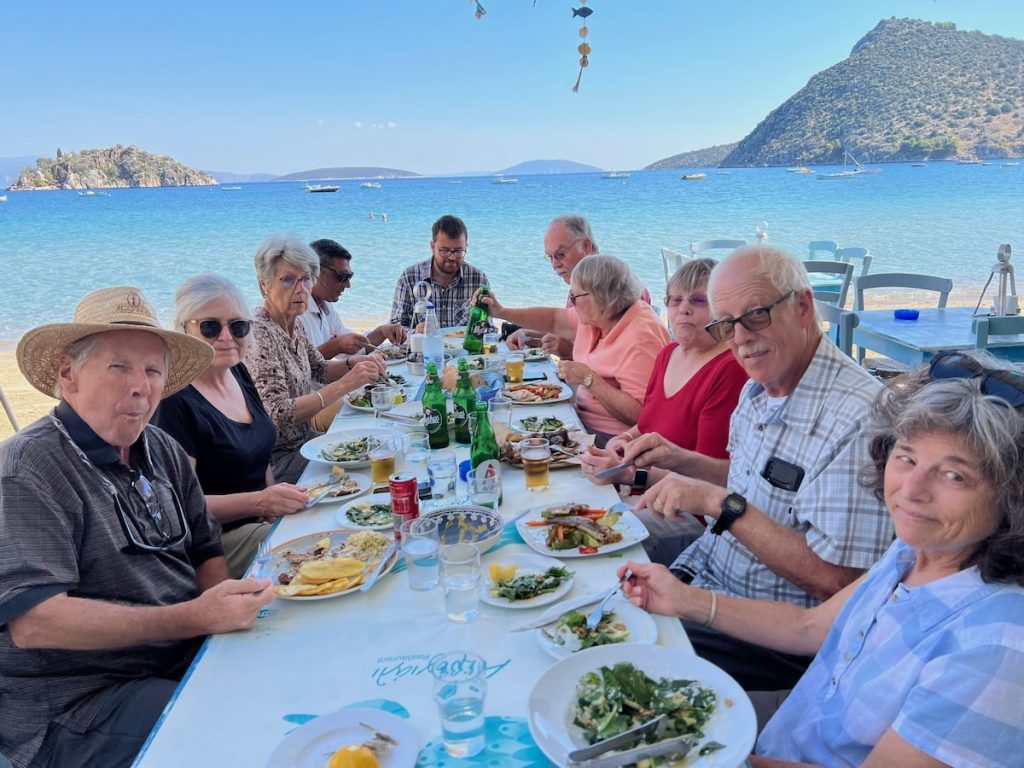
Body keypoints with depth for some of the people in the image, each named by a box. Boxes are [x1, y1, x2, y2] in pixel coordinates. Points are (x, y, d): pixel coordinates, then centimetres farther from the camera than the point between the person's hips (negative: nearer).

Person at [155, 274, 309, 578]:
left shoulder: (238, 372, 6)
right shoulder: (176, 401, -19)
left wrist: (278, 501, 0)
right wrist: (260, 502, -32)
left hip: (261, 520, 8)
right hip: (222, 538, -8)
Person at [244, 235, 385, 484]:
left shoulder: (294, 323, 3)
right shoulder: (258, 334, -22)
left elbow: (319, 369, 18)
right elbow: (279, 414, -28)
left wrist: (353, 363, -3)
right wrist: (345, 385, -32)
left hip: (304, 439, 8)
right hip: (277, 458, -8)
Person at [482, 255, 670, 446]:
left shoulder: (641, 338, -25)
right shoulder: (595, 315, 2)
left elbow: (638, 414, -29)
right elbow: (555, 319, 21)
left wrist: (588, 379, -25)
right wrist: (502, 312, 16)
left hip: (611, 437, -8)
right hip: (584, 421, 9)